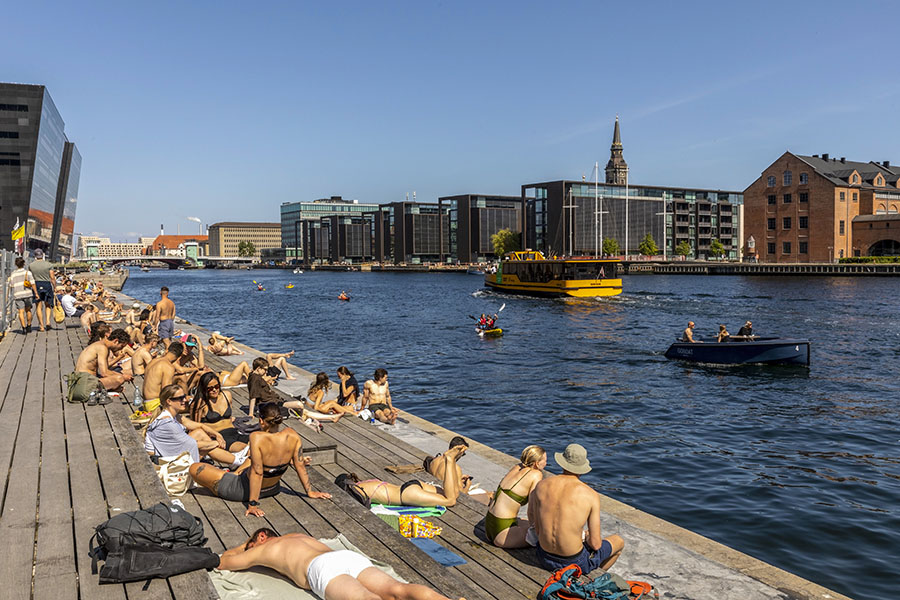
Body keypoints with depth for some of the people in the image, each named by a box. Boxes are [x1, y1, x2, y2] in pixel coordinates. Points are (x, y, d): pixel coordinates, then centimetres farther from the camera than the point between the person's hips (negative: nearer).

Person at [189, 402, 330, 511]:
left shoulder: (257, 437, -30)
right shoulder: (292, 435, -16)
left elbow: (257, 472, -30)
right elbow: (300, 465, -9)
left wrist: (252, 504, -24)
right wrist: (310, 491, 2)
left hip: (244, 489, -6)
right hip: (273, 488, 6)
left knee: (194, 468, 2)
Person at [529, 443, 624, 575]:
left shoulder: (541, 486, -7)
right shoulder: (591, 495, -16)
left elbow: (537, 530, -1)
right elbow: (595, 544, -12)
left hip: (545, 559, 4)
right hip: (574, 562, -4)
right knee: (619, 541, 25)